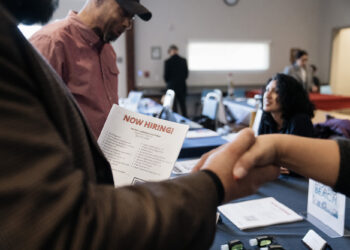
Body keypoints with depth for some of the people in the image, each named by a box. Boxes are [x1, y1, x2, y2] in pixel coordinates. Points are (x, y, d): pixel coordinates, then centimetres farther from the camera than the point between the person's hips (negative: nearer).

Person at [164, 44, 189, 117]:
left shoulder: (168, 61, -12)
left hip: (172, 86, -4)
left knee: (173, 106, 4)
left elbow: (166, 75, -7)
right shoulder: (183, 60, -2)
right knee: (183, 105, 13)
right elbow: (186, 74, 6)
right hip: (182, 86, 4)